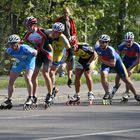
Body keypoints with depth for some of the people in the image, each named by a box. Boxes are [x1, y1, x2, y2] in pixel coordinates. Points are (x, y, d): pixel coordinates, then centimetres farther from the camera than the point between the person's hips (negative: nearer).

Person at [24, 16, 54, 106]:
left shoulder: (42, 32, -21)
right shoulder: (27, 35, -4)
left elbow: (50, 41, -11)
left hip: (47, 53, -6)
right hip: (38, 54, 6)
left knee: (45, 73, -16)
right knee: (34, 75, 0)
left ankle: (50, 94, -4)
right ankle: (34, 96, 9)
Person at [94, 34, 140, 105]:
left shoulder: (110, 50, -37)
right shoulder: (97, 48, -24)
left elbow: (113, 64, -34)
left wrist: (102, 60, -37)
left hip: (116, 61, -3)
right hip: (105, 62, 3)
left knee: (126, 79, 3)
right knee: (103, 74, -30)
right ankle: (107, 94, -19)